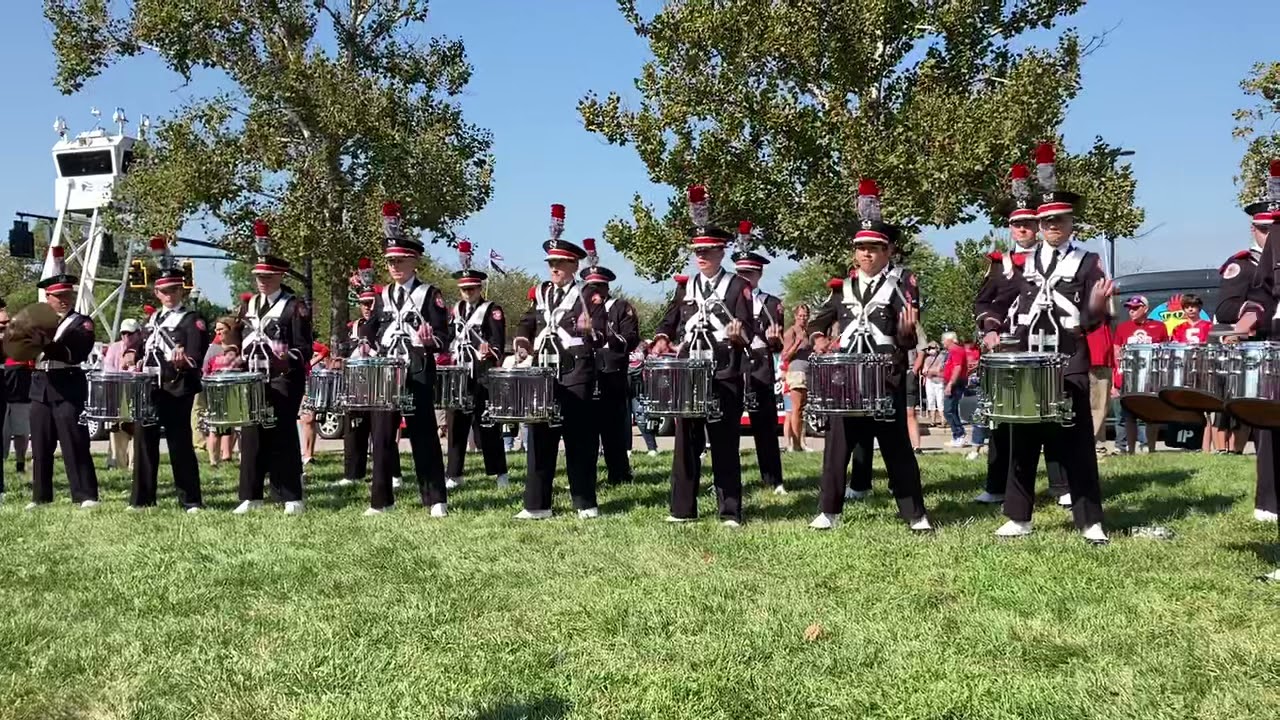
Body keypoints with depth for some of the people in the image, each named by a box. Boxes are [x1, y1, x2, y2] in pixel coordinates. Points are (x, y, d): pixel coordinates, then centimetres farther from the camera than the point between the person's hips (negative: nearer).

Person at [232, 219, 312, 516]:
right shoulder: (248, 306, 15)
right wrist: (239, 361, 4)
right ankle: (251, 496, 14)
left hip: (283, 381, -6)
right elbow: (241, 341, 21)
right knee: (252, 436, 7)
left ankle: (291, 497, 0)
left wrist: (286, 362, -23)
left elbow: (303, 348, -8)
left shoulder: (295, 306, -4)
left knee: (282, 436, -5)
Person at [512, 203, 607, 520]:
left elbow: (601, 337, -6)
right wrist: (524, 338, 3)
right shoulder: (541, 292, 14)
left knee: (579, 435, 0)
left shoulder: (588, 294, -1)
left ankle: (585, 503, 8)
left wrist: (590, 330, -28)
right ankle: (537, 504, 10)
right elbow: (528, 321, 24)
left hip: (576, 373, -5)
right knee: (540, 434, 4)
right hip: (544, 371, 5)